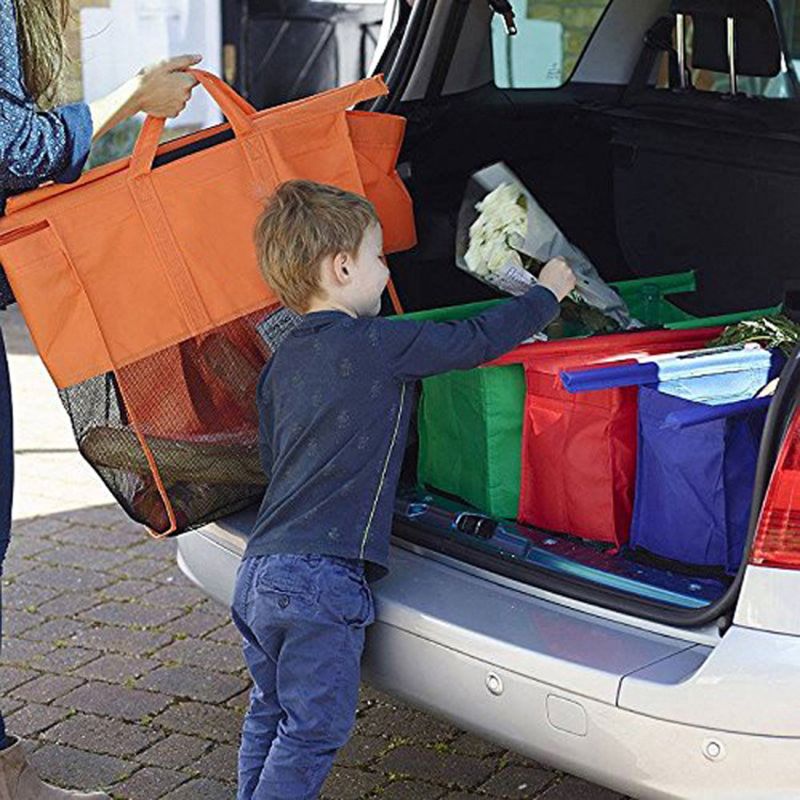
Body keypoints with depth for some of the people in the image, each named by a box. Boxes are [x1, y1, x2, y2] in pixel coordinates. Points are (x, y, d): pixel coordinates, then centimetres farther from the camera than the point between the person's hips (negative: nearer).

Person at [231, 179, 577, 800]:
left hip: (259, 571, 8)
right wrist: (548, 292, 14)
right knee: (313, 730, 1)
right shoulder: (376, 345, -9)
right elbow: (477, 341, -3)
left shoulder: (283, 363, 14)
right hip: (320, 581, -8)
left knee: (270, 716, 20)